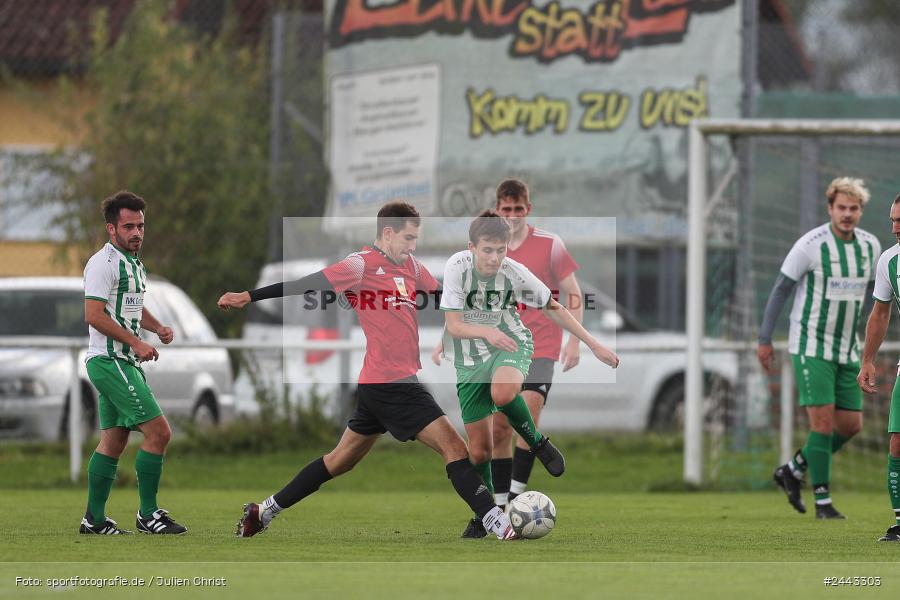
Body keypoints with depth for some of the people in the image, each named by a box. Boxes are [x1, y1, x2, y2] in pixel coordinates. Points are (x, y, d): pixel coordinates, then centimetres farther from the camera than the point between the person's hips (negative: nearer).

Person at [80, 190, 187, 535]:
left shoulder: (133, 262, 18)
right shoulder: (103, 263, -13)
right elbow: (94, 315, -20)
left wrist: (157, 327, 12)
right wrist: (137, 343, -20)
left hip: (126, 362, 10)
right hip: (109, 361, -10)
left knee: (113, 441, 11)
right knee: (159, 432, -13)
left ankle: (94, 519, 15)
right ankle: (148, 515, -8)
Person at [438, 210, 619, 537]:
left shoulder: (514, 273, -17)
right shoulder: (457, 267, -19)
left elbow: (552, 308, -2)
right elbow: (454, 325, -21)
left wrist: (594, 344, -2)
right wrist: (486, 331, -41)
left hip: (511, 344, -1)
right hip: (470, 360, 1)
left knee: (503, 392, -38)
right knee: (479, 449, 2)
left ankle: (537, 442, -9)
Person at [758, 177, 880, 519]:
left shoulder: (870, 245, 2)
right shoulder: (811, 245, -15)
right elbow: (780, 289, -7)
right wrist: (764, 340, -7)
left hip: (846, 350, 6)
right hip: (811, 347, -6)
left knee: (851, 425, 4)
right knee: (823, 420, -13)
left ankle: (793, 471, 23)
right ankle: (823, 502, -4)